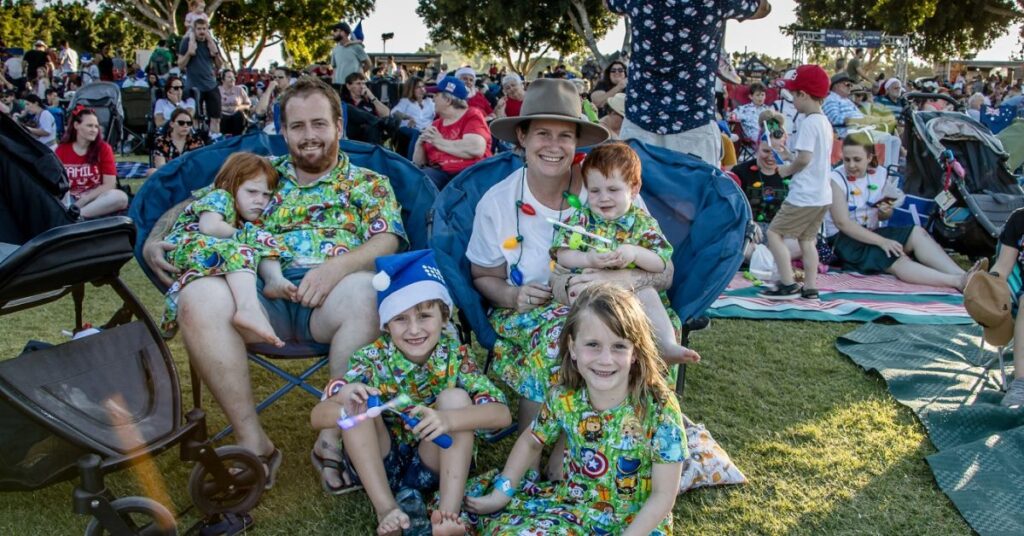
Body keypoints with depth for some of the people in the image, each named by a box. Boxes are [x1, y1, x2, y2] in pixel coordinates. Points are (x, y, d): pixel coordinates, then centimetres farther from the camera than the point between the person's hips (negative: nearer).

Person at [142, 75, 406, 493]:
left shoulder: (369, 183, 19)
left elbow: (387, 241, 3)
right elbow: (192, 205, 28)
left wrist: (338, 266, -17)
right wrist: (154, 240, 8)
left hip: (332, 296, -2)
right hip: (263, 294, 2)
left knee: (366, 293, -38)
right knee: (198, 297, -29)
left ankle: (334, 437, -21)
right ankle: (252, 441, -19)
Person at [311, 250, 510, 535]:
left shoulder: (455, 355, -13)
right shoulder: (372, 358, -14)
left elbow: (503, 414, -25)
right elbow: (316, 417, -19)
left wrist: (448, 419, -44)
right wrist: (344, 407, -44)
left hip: (433, 466, 0)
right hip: (378, 466, 0)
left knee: (455, 398, -24)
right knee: (354, 403, -24)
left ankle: (449, 512, -29)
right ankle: (386, 509, -25)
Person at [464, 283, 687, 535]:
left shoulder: (659, 408, -23)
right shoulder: (563, 397, -12)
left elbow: (663, 496, -17)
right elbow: (531, 441, 9)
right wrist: (500, 494, 3)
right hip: (572, 506, 5)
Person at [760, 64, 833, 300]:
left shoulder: (809, 123, -16)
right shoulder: (825, 122, 14)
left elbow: (804, 158, -23)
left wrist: (786, 170, -6)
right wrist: (789, 155, 15)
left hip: (804, 196, -10)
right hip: (822, 195, 10)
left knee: (774, 232, -1)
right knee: (807, 239, 15)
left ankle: (788, 285, -3)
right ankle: (810, 288, 16)